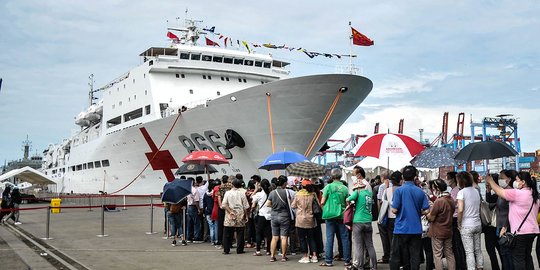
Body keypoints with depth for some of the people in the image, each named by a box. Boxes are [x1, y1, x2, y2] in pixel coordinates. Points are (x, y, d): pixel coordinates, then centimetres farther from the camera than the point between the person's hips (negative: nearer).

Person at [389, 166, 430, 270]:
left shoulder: (399, 190, -10)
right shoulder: (420, 192, 0)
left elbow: (394, 210, -12)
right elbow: (426, 211, 0)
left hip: (401, 229, -3)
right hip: (416, 229, 3)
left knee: (395, 257, 6)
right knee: (415, 256, 9)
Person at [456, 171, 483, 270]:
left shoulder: (462, 192, -12)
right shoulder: (476, 191, 8)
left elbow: (460, 210, -19)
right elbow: (478, 207, 10)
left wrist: (459, 223, -8)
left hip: (467, 226, -6)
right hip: (477, 224, 6)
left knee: (469, 252, -3)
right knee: (478, 249, 14)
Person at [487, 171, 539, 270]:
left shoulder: (518, 194, -17)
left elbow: (499, 191, -11)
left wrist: (490, 181, 6)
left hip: (520, 232, -9)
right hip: (532, 231, 9)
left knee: (518, 259, -3)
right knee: (527, 257, 17)